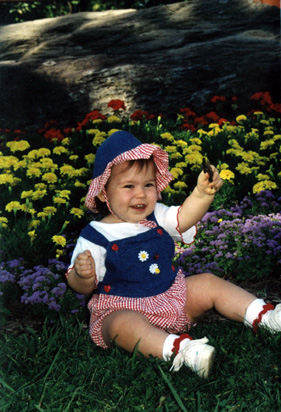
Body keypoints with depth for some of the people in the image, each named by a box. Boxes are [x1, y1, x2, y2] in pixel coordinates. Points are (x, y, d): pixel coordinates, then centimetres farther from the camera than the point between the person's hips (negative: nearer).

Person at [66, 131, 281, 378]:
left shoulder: (156, 217, 4)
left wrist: (202, 193, -25)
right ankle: (181, 349, -56)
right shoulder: (95, 237, -11)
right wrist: (82, 275, -34)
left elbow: (183, 217, -8)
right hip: (124, 309, -6)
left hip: (171, 296, 6)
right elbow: (82, 286, -11)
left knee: (209, 283, -3)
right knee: (122, 325, -37)